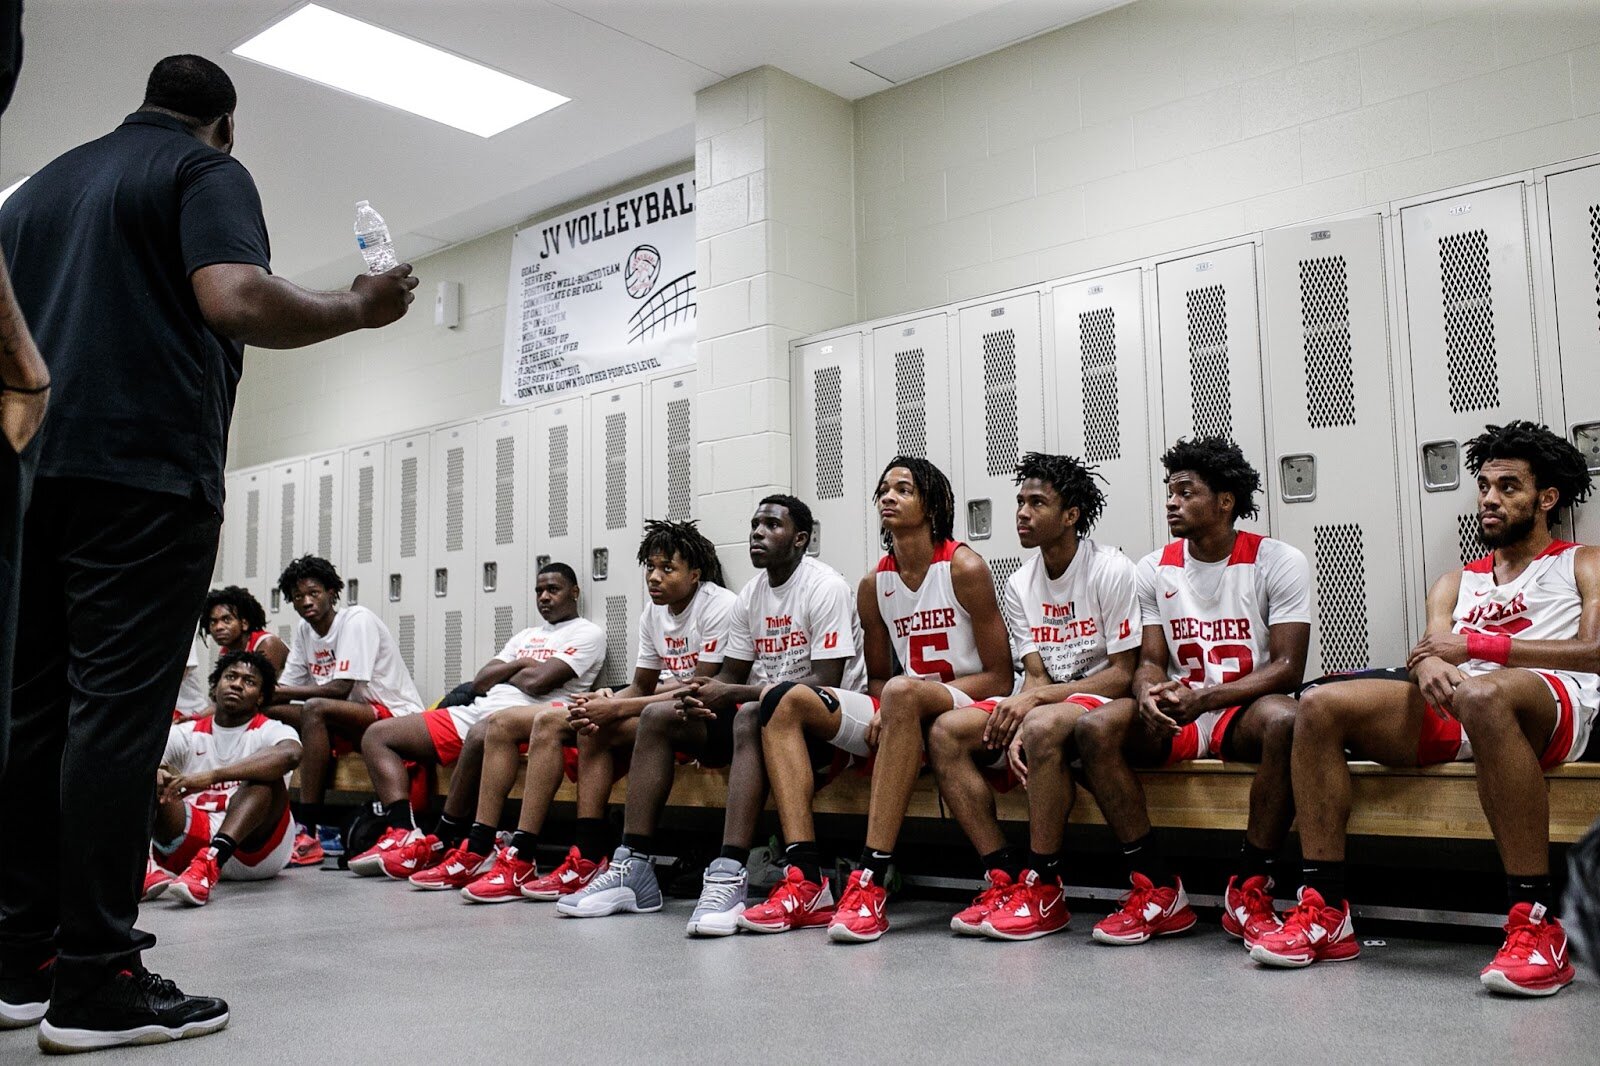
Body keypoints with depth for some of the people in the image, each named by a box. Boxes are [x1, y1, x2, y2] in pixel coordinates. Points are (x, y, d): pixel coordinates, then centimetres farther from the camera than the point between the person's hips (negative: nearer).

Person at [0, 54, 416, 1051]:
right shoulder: (206, 171, 3)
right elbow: (235, 302, -15)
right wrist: (360, 308, -3)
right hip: (144, 470, -7)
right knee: (118, 710, -9)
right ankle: (96, 979, -7)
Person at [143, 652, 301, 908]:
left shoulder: (270, 731, 3)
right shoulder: (185, 734, 14)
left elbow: (290, 754, -23)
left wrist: (212, 776, -32)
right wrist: (155, 772, -27)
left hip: (255, 847, -2)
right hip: (189, 841, 3)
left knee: (266, 775, -26)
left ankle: (209, 863, -48)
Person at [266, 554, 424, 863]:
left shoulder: (357, 620, -13)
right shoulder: (304, 629, 10)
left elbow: (341, 688, -21)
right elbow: (287, 688, 5)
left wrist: (281, 692, -18)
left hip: (398, 716, -8)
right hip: (356, 722, 8)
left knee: (315, 709, -30)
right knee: (274, 712, -6)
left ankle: (308, 829, -31)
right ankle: (326, 829, -9)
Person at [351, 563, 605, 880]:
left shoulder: (587, 633, 5)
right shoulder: (526, 636, 30)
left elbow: (536, 681, -10)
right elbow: (480, 683, 18)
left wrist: (502, 674, 9)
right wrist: (518, 665, 5)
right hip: (476, 711, 9)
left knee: (483, 734, -45)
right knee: (378, 734, 3)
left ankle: (442, 843, -27)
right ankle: (405, 835, -16)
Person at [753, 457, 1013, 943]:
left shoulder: (964, 568, -6)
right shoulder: (874, 585, 10)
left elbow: (999, 679, -8)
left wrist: (915, 691, -19)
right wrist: (883, 711, -8)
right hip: (898, 719, 6)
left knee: (902, 692, -39)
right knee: (786, 700, -12)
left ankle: (870, 884, -41)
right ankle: (804, 882, -25)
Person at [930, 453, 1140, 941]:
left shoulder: (1111, 571, -11)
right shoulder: (1019, 584, 8)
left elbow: (1123, 675, -14)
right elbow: (1036, 676, 3)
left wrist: (1035, 700, -21)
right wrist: (1015, 725, -19)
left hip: (1099, 703, -7)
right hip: (1042, 705, 7)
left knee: (1044, 726, -39)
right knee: (945, 731, -16)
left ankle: (1043, 890, -26)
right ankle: (1005, 877, -16)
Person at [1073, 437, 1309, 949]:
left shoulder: (1278, 562, -4)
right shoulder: (1155, 569, 9)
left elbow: (1288, 668, -11)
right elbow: (1150, 661, 6)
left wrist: (1204, 698, -26)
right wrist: (1149, 693, -20)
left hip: (1246, 712, -3)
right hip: (1177, 716, 4)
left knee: (1285, 721, -38)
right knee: (1094, 727, -24)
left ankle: (1249, 891, -23)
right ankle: (1158, 891, -17)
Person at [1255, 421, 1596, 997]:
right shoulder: (1457, 582, 32)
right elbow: (1429, 649, 13)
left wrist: (1476, 644, -9)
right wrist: (1429, 666, -14)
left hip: (1554, 704, -5)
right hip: (1449, 711, 5)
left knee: (1483, 694, -42)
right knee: (1320, 704, -19)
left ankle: (1535, 924, -37)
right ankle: (1324, 912, -21)